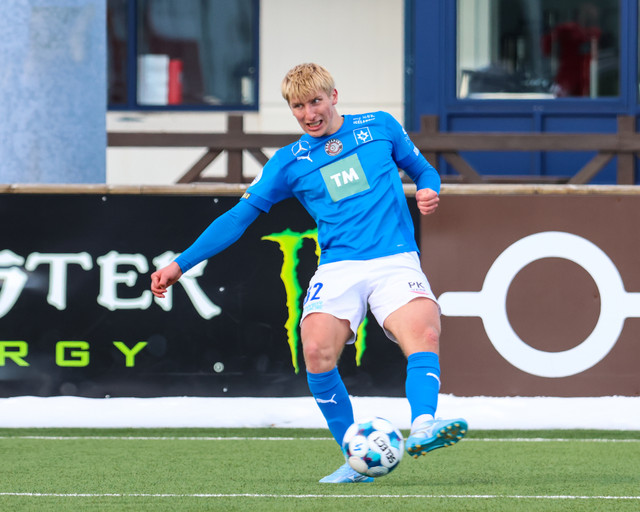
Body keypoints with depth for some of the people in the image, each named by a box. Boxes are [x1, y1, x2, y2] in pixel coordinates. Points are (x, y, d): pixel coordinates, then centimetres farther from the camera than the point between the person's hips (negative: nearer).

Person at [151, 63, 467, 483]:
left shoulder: (380, 128, 13)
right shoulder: (289, 162, 13)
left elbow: (423, 170, 23)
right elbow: (239, 217, 15)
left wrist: (429, 190, -2)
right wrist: (181, 264, 10)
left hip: (396, 260, -1)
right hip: (338, 268, 1)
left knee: (424, 332, -32)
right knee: (317, 350, -26)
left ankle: (423, 428, -49)